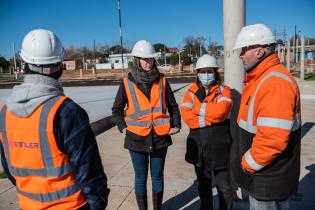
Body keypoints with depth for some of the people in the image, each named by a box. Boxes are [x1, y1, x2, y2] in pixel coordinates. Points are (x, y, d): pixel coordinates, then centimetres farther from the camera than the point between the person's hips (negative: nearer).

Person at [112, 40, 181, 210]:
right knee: (140, 178, 12)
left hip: (160, 137, 1)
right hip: (136, 137, -1)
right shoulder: (127, 83, -4)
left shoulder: (162, 81, 0)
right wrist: (123, 127, -4)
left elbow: (173, 106, 9)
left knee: (157, 176, 15)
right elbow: (117, 109, 6)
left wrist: (176, 125, 0)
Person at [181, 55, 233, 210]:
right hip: (198, 145, 3)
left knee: (224, 185, 9)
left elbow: (220, 111, -23)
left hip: (219, 145, -3)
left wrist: (198, 109, -11)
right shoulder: (191, 91, 3)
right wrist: (209, 119, -16)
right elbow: (186, 116, -10)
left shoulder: (224, 90, -4)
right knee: (203, 184, 21)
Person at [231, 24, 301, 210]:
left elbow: (273, 138, -32)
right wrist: (248, 160, 13)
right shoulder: (260, 79, 8)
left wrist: (248, 164, -18)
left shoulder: (276, 83, -25)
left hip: (269, 180, -9)